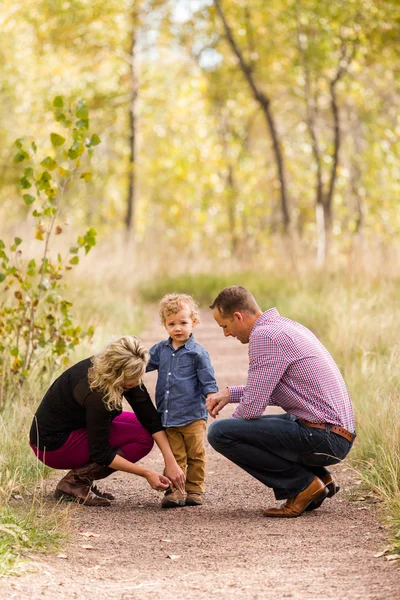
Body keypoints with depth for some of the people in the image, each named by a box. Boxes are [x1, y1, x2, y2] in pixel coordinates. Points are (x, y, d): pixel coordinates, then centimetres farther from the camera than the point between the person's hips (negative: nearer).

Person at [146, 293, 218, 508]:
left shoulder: (198, 352, -5)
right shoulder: (160, 350, 7)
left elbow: (208, 381, -5)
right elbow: (143, 364, 19)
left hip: (192, 415, -4)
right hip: (167, 416, 4)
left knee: (195, 456, 5)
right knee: (174, 456, 6)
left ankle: (194, 490, 14)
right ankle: (175, 491, 7)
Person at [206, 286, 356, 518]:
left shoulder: (264, 335, -14)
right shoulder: (286, 325, 16)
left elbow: (252, 407, -15)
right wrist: (229, 393, 19)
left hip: (322, 437, -10)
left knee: (219, 432, -13)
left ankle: (302, 485, -6)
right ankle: (319, 477, 13)